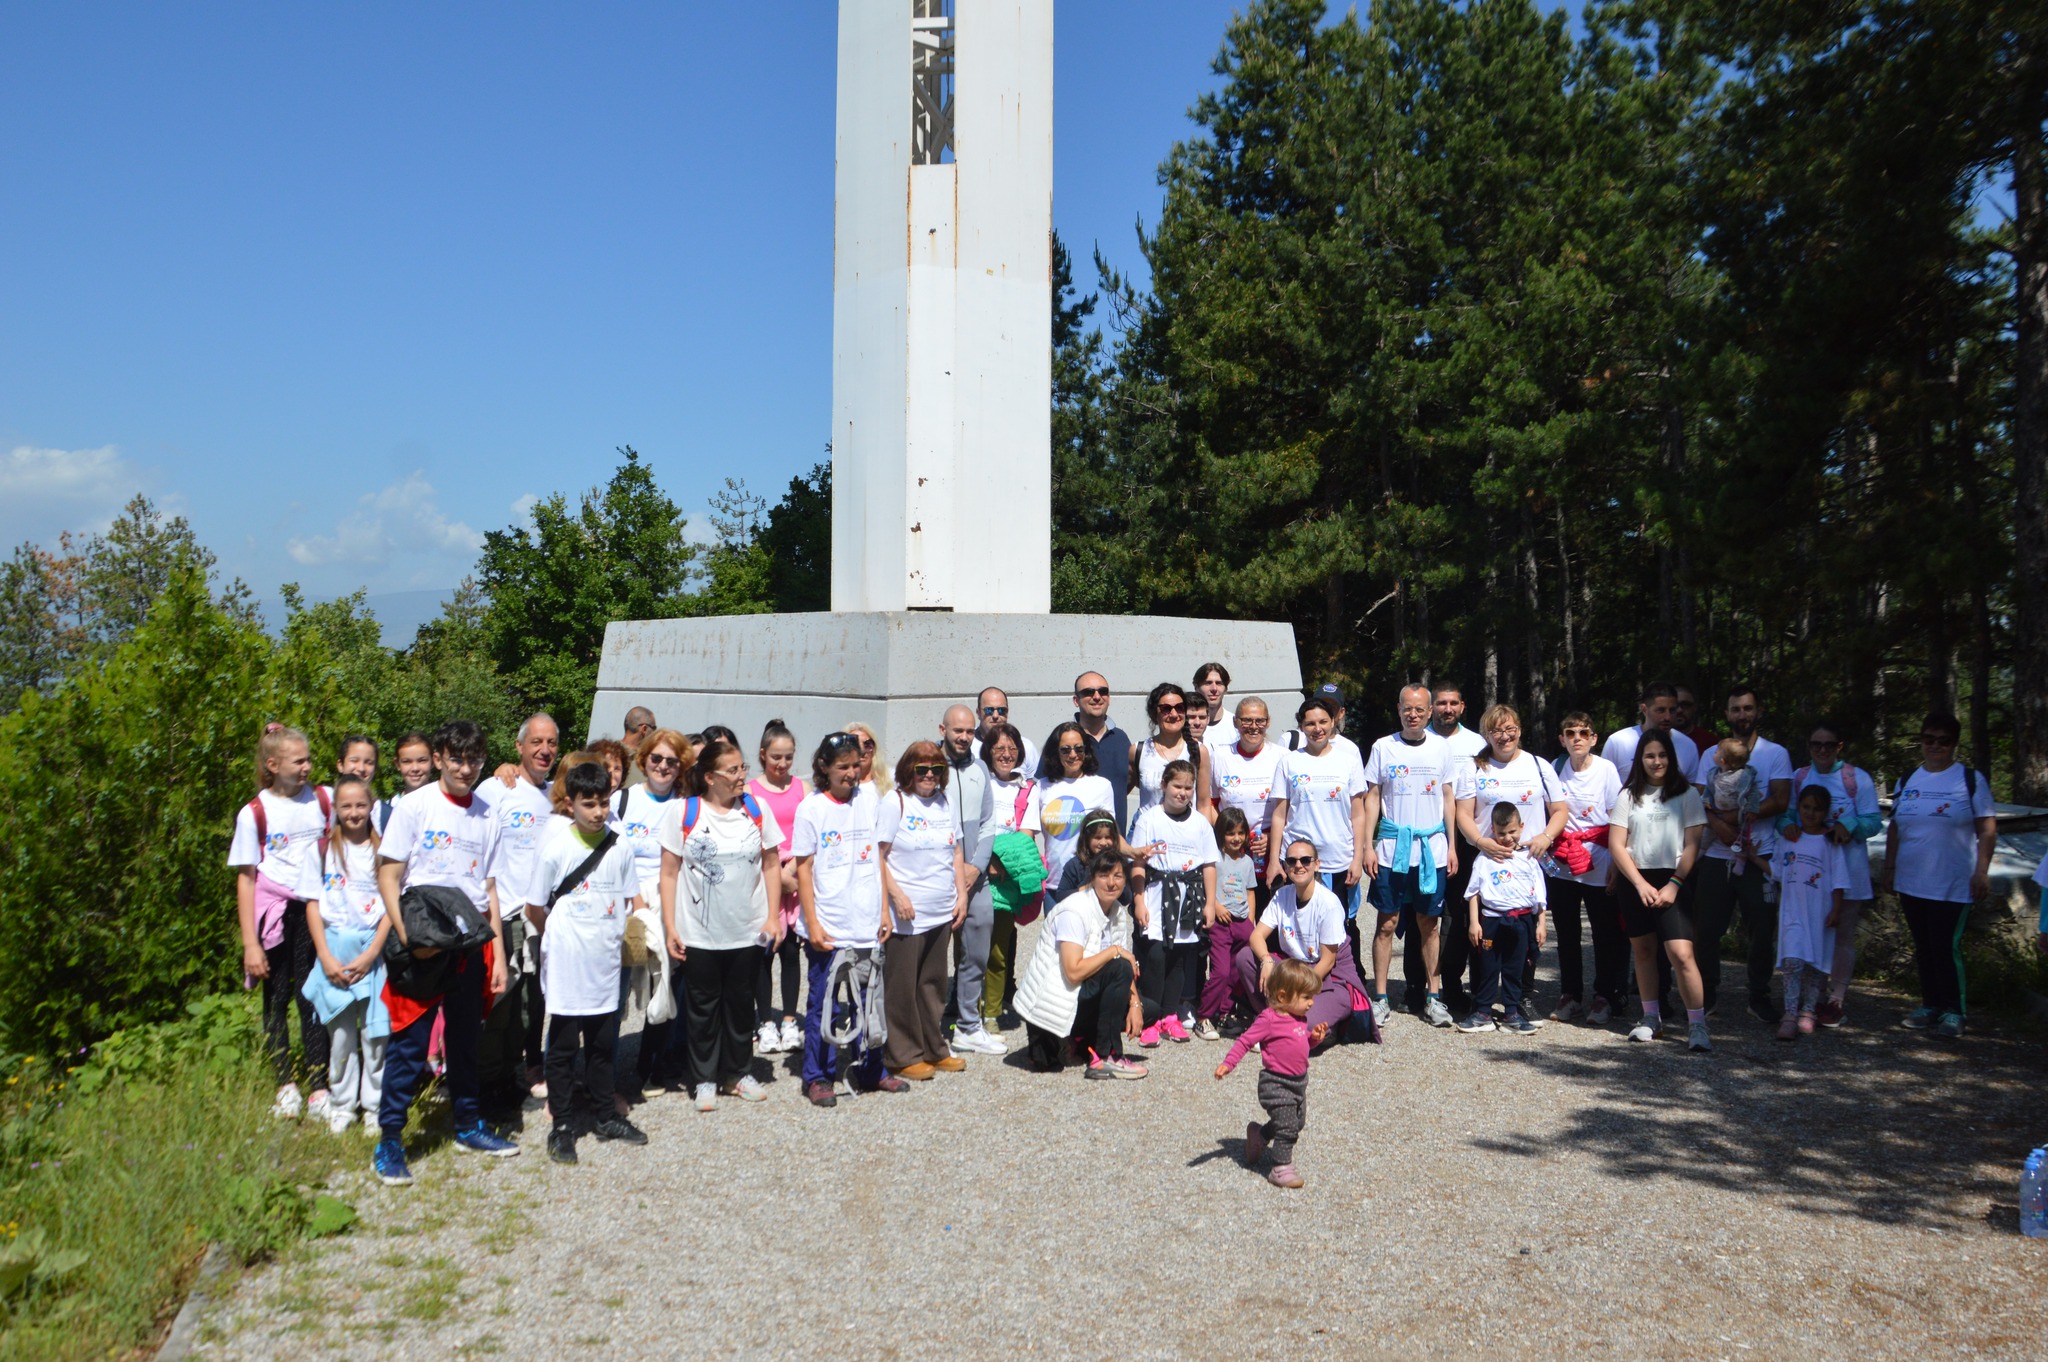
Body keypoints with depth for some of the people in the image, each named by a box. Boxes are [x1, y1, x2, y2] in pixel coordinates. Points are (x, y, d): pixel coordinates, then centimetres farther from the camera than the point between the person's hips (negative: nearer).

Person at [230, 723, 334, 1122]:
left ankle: (320, 1089, 3)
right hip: (273, 913, -1)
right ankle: (286, 1086, 14)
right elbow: (246, 879, 0)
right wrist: (250, 943, -4)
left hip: (314, 909, 1)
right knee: (277, 998, 6)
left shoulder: (323, 800, 6)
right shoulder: (254, 813, 0)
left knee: (311, 998, 0)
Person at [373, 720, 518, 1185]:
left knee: (466, 1039, 15)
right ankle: (389, 1139, 7)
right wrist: (407, 936, -15)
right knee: (408, 1044, -2)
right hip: (422, 945, -4)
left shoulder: (486, 816, 8)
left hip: (470, 944, 4)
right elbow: (387, 875, -6)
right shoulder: (415, 806, -5)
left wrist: (498, 954, 7)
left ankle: (468, 1125, 28)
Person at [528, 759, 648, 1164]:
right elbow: (534, 909, -3)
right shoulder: (555, 847, -11)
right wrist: (561, 937, 7)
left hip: (605, 963, 4)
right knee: (563, 1046, 5)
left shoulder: (620, 846, 1)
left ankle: (604, 1115, 28)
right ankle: (562, 1125, 15)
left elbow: (632, 899, 12)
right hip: (566, 966, -4)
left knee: (602, 1043, 15)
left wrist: (628, 933, 0)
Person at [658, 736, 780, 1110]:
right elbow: (669, 872, -5)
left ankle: (739, 1073, 28)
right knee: (702, 1007, 9)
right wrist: (670, 928, -8)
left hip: (748, 932, 2)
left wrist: (773, 917, -1)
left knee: (741, 1003, 13)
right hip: (699, 934, -2)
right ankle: (704, 1079, 22)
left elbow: (771, 864, 5)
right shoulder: (682, 812, -7)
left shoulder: (757, 809, 0)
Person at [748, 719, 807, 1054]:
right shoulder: (750, 791, 0)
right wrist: (777, 875, -10)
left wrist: (791, 870, -10)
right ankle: (766, 1023, 10)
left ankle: (789, 1021, 14)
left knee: (791, 950, 5)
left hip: (797, 879, 2)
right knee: (764, 951, 1)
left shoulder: (801, 789, 6)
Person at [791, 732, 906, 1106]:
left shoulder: (869, 799, 6)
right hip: (828, 927, -4)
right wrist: (812, 923, -10)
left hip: (867, 924, 4)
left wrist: (885, 910, 8)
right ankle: (818, 1077, 16)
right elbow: (804, 869, -5)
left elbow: (879, 858, 11)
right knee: (824, 1003, 3)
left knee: (870, 999, 12)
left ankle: (869, 1071, 26)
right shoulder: (811, 808, -5)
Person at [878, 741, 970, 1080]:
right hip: (906, 913, -6)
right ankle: (903, 1056, 11)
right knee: (901, 986, 1)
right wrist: (897, 895, -17)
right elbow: (877, 855, -11)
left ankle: (934, 1049, 26)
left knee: (933, 983, 14)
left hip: (942, 911, 6)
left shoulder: (945, 802, 11)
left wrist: (961, 895, 10)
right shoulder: (894, 802, -7)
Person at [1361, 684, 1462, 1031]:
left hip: (1432, 849, 1)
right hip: (1391, 848, -1)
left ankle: (1433, 995, 15)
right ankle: (1380, 998, 6)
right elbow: (1372, 798, 4)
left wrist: (1451, 845, 6)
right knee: (1387, 923, 1)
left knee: (1429, 924, 6)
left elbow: (1449, 798, 11)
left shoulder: (1441, 748, 6)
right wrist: (1367, 846, -3)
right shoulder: (1383, 748, 2)